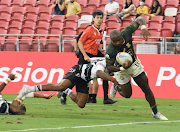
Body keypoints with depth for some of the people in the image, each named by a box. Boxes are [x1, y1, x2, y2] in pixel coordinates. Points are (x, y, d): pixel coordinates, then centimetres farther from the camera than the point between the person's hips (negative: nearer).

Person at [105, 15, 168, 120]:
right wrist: (122, 68, -41)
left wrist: (143, 27, -44)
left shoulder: (126, 33, -29)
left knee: (146, 89, 3)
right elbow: (109, 67, -25)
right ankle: (116, 87, 44)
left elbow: (140, 19, -22)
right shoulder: (110, 50, -34)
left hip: (134, 64, 3)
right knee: (127, 94, 9)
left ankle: (155, 112, 18)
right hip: (121, 68, -3)